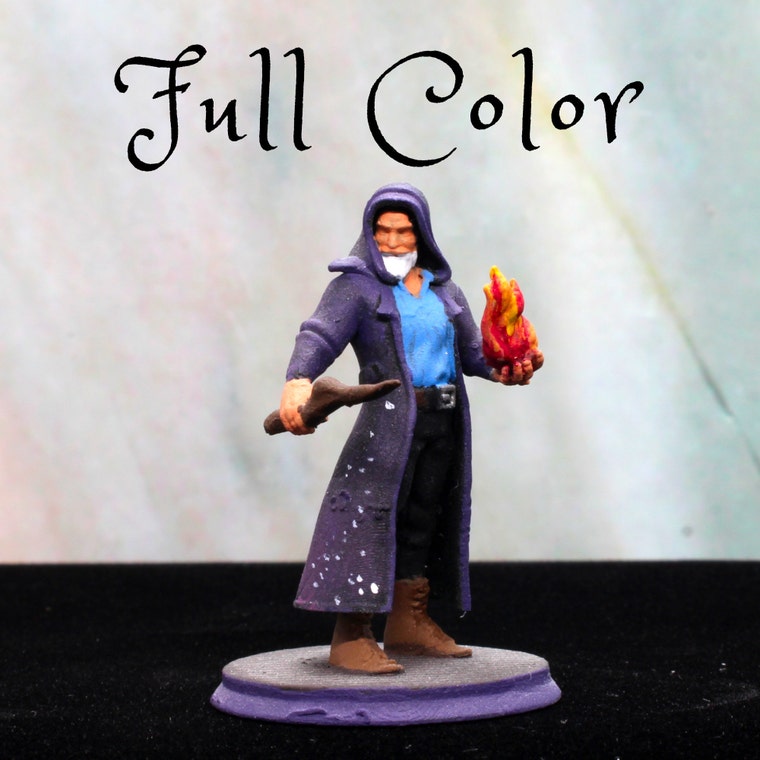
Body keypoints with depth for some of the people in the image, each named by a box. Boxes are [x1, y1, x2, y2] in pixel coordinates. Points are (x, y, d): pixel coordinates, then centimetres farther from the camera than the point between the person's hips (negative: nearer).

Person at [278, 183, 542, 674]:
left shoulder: (443, 289, 17)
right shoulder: (358, 285, -2)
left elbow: (472, 350, 14)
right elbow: (320, 335, -17)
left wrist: (502, 370, -8)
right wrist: (298, 382, -37)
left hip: (445, 419, 6)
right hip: (390, 414, -6)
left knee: (423, 520, 10)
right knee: (373, 514, -14)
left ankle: (408, 625, 19)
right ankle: (350, 638, -16)